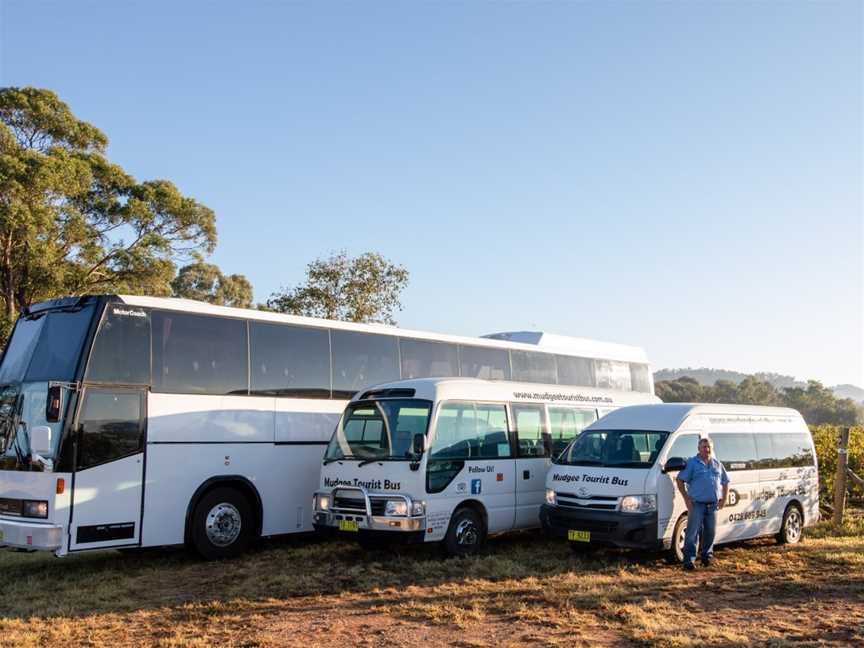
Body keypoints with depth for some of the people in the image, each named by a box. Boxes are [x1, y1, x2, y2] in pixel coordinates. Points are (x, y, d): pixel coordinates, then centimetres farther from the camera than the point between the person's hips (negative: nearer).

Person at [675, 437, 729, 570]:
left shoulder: (717, 464, 13)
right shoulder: (692, 463, -1)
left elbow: (725, 482, 21)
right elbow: (680, 480, -3)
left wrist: (724, 499, 10)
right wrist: (686, 498, -9)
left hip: (713, 505, 5)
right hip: (697, 504, -4)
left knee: (710, 533, 11)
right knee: (692, 533, -7)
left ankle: (707, 555, 27)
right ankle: (689, 560, -7)